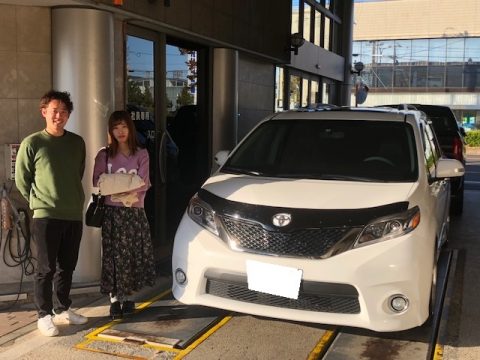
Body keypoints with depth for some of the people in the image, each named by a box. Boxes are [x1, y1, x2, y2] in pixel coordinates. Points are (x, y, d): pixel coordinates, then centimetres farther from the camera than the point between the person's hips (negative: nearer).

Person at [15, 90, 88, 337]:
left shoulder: (77, 143, 7)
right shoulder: (32, 143, -6)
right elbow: (21, 180, 1)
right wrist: (39, 202, 6)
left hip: (74, 215, 4)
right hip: (45, 216, -4)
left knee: (67, 267, 13)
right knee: (46, 268, 1)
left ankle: (62, 309, 27)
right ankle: (44, 315, 13)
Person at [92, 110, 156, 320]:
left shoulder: (141, 155, 8)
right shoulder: (104, 155, 7)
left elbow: (144, 183, -3)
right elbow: (98, 182, -2)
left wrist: (128, 191, -20)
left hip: (135, 210, 1)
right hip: (112, 211, -1)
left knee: (134, 255, 2)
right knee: (114, 256, -4)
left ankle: (128, 297, 17)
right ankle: (115, 299, 5)